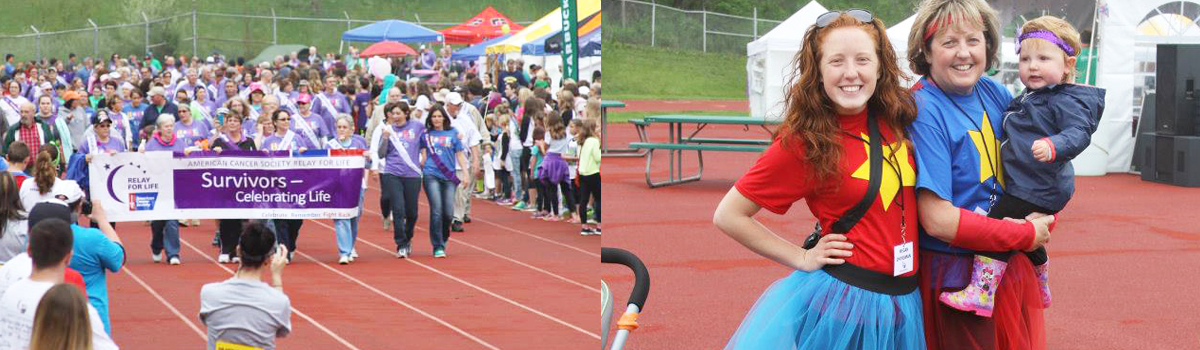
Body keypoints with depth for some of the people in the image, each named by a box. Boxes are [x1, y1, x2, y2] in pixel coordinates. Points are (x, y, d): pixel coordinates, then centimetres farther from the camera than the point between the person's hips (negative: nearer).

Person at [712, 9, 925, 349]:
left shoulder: (896, 122, -1)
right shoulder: (804, 141, -14)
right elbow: (729, 215, -9)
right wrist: (803, 258, -8)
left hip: (904, 304, 5)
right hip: (839, 299, -5)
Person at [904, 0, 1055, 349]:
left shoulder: (992, 93, 2)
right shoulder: (924, 110, -17)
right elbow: (937, 219, -21)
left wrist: (1044, 220, -4)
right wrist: (1026, 235, -14)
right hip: (955, 276, -6)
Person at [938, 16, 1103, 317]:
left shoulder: (1067, 101, -15)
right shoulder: (1029, 98, 15)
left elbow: (1079, 132, -31)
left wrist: (1053, 146, -46)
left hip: (1037, 190, -11)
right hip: (1022, 185, 11)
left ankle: (981, 292, -23)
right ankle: (1041, 290, 46)